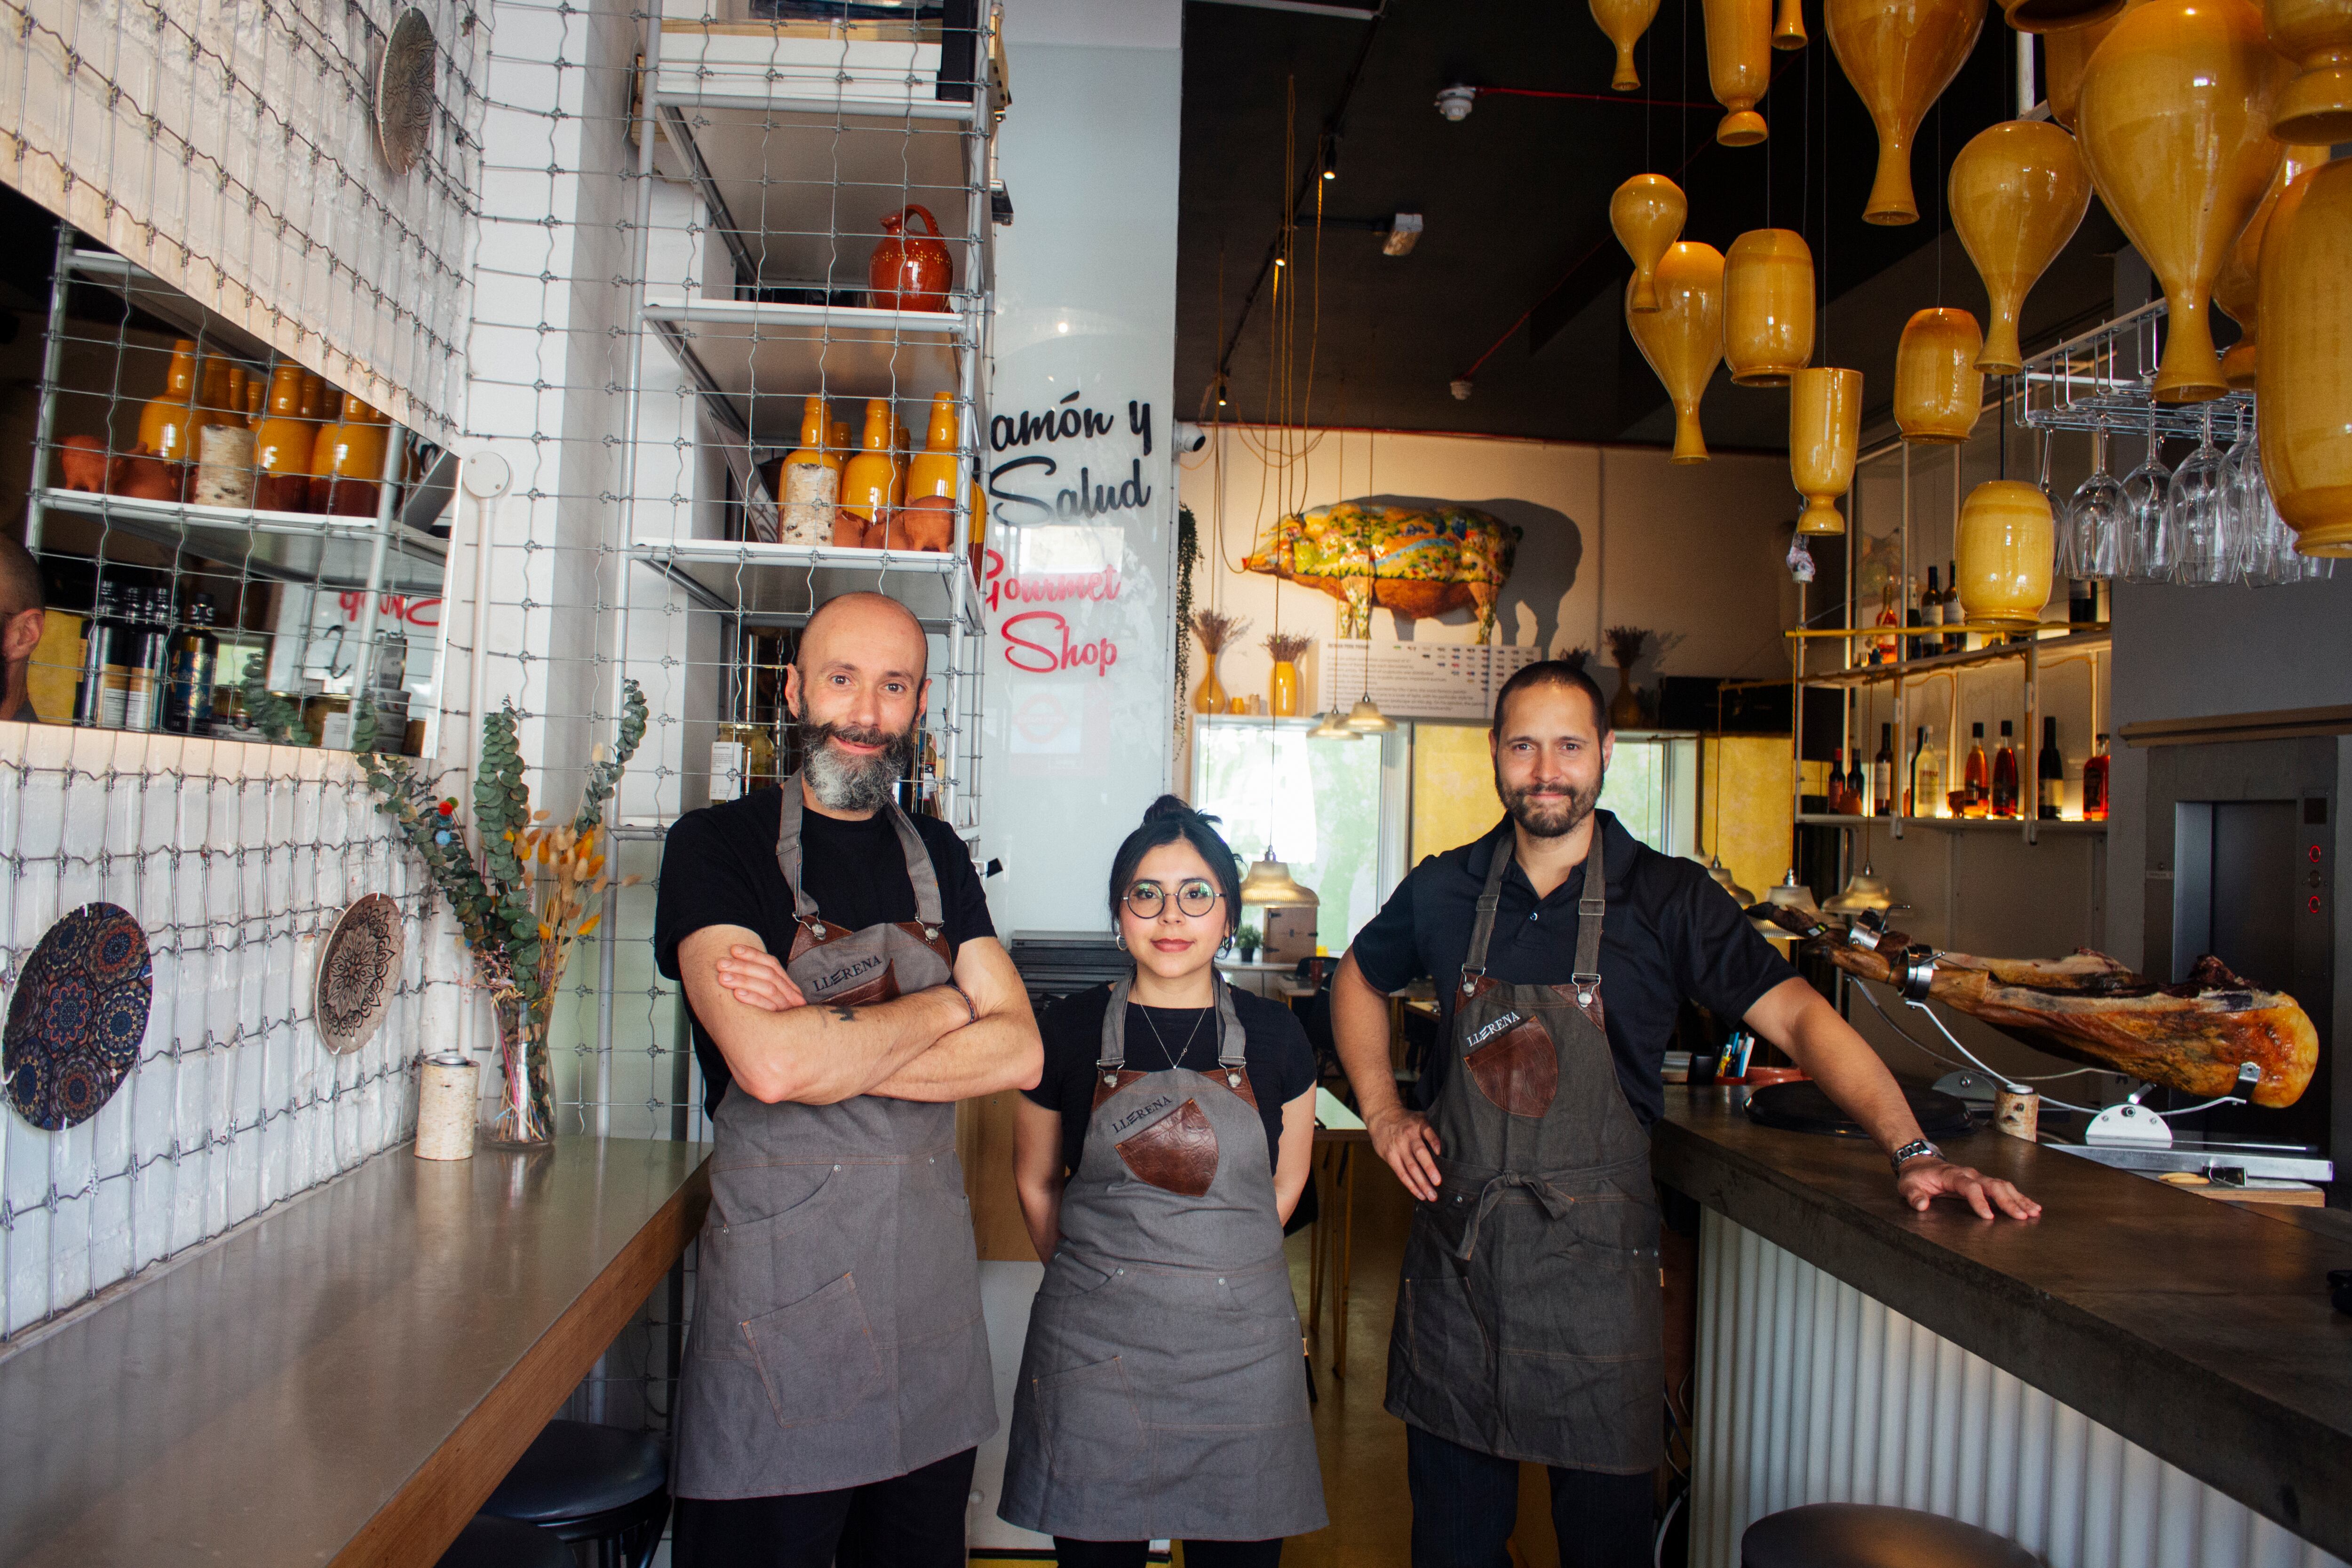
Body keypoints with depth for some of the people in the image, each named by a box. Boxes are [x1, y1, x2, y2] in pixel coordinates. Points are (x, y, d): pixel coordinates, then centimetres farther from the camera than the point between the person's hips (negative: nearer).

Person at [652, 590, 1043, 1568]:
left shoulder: (937, 855, 10)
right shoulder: (717, 845, -7)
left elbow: (1019, 1052, -1)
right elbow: (772, 1063, -22)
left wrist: (831, 1048, -13)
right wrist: (943, 1008, -8)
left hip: (932, 1274, 5)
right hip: (777, 1282, -5)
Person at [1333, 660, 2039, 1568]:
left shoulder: (1668, 899, -5)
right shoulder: (1446, 891, 2)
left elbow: (1796, 1016, -13)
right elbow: (1357, 982, 19)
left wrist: (1911, 1150, -25)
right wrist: (1382, 1113, 7)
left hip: (1595, 1255, -2)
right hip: (1456, 1249, 2)